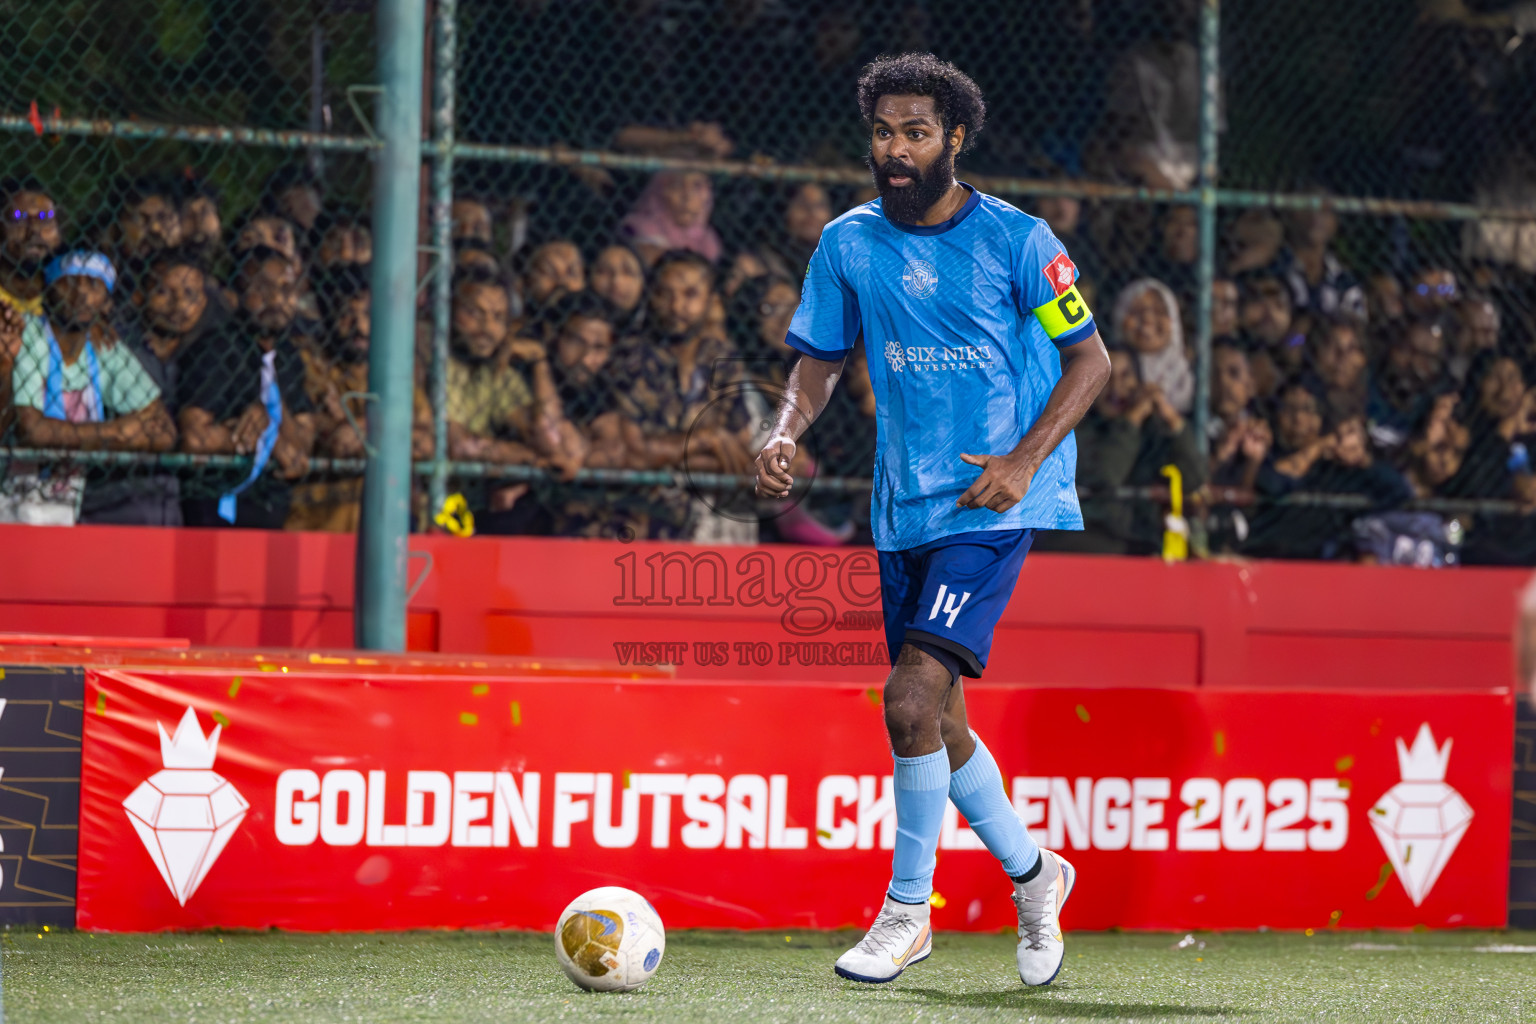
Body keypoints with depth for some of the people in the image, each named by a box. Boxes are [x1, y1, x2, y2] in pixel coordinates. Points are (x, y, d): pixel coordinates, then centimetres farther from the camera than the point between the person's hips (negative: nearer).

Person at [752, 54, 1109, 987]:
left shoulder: (1015, 239, -7)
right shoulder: (849, 244, 5)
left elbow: (1090, 359, -1)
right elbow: (822, 358, 14)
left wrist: (1024, 460, -14)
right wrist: (787, 430, -8)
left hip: (994, 507, -6)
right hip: (903, 511, 6)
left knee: (913, 700, -19)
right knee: (935, 722, 11)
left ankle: (908, 910, -5)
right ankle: (1033, 876, 34)